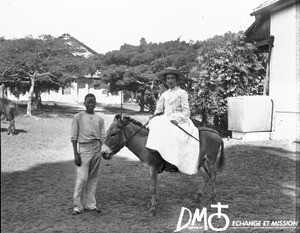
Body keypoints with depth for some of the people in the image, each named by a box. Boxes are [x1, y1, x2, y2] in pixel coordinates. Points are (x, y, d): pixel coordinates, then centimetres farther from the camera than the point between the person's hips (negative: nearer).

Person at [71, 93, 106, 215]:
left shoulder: (99, 119, 9)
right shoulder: (78, 117, 0)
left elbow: (102, 137, 11)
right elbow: (74, 137, -2)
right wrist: (76, 154, -9)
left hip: (97, 149, 4)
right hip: (83, 149, -4)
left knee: (93, 178, 9)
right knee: (82, 178, -6)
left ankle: (90, 204, 19)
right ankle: (78, 206, 4)